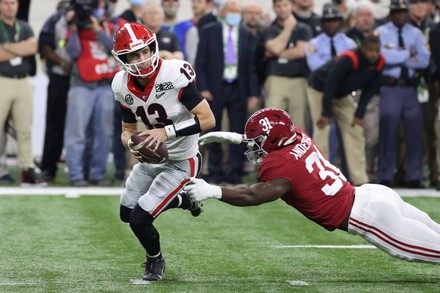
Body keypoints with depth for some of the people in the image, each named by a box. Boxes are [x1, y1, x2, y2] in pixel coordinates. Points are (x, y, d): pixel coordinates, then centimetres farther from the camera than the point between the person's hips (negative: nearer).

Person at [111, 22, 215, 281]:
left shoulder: (175, 75, -28)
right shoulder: (123, 87, -9)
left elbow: (208, 120, -26)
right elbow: (128, 129, 5)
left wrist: (167, 131, -34)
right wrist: (131, 143, -20)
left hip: (181, 162, -7)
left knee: (139, 219, -11)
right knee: (127, 213, 18)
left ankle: (155, 260, 22)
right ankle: (182, 200, 39)